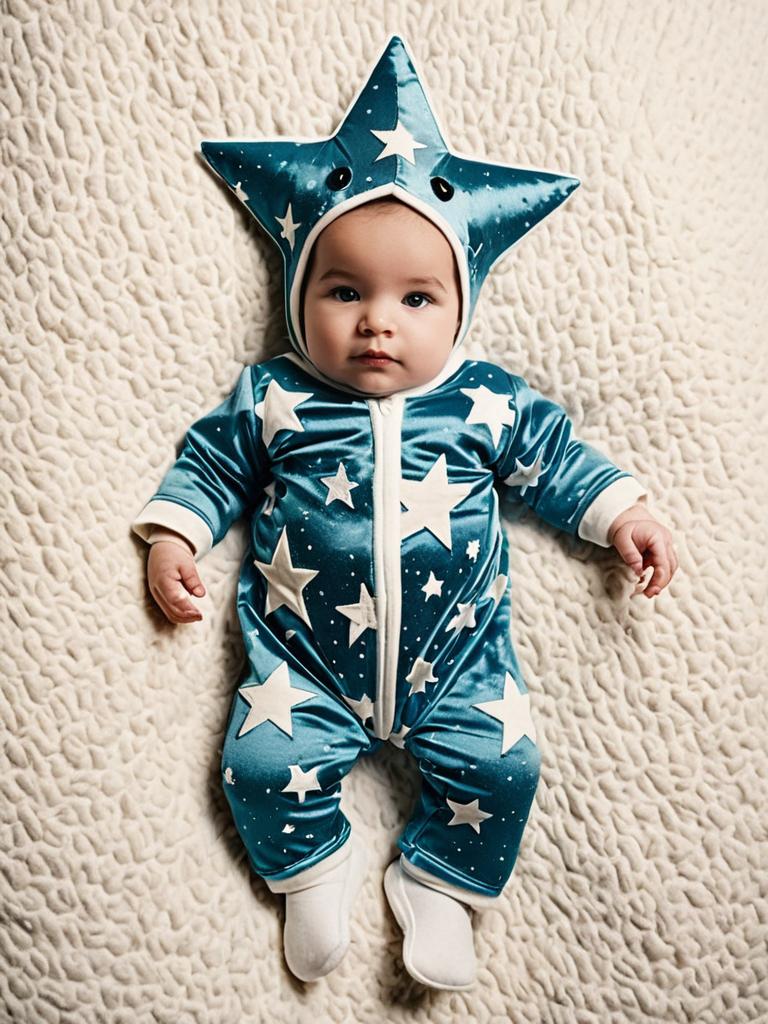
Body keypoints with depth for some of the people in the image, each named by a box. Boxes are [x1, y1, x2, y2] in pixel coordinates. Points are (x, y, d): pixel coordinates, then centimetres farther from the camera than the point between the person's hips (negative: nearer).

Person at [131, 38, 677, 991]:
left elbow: (554, 457, 13)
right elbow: (210, 457, 12)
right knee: (263, 761, -11)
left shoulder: (488, 402, 1)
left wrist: (623, 512, 7)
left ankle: (437, 881, 20)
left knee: (503, 762, -8)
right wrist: (174, 531, 2)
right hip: (305, 654, 0)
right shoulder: (271, 398, 0)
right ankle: (317, 865, 20)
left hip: (457, 651, 1)